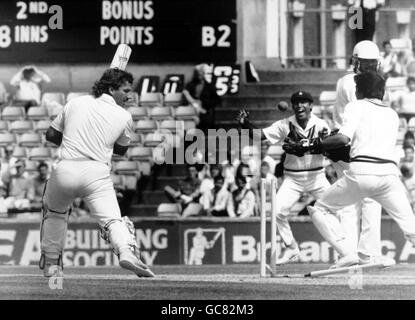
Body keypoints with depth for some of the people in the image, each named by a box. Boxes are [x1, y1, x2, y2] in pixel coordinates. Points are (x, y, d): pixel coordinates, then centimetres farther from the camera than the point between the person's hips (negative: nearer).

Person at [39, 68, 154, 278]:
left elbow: (51, 135, 21)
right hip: (96, 173, -3)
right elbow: (121, 150, 24)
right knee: (112, 219, -11)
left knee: (54, 213, 27)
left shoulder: (76, 103, 16)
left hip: (65, 169, 3)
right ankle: (126, 251, -40)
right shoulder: (124, 117, 10)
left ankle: (50, 263, 30)